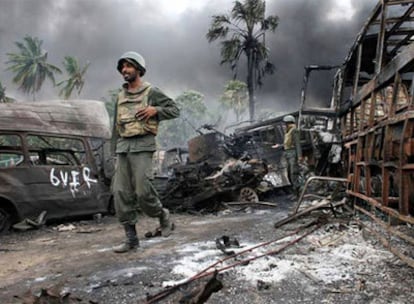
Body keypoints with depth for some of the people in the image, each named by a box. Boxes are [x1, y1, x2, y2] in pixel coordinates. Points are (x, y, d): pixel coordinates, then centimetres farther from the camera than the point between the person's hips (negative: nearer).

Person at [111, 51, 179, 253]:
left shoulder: (151, 92, 1)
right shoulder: (121, 96, 18)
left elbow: (175, 110, 1)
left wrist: (155, 109, -16)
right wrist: (115, 151, 17)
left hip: (142, 146, -6)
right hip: (123, 147, 6)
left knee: (142, 190, -13)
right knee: (121, 193, -2)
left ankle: (162, 215, 17)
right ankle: (131, 238, 5)